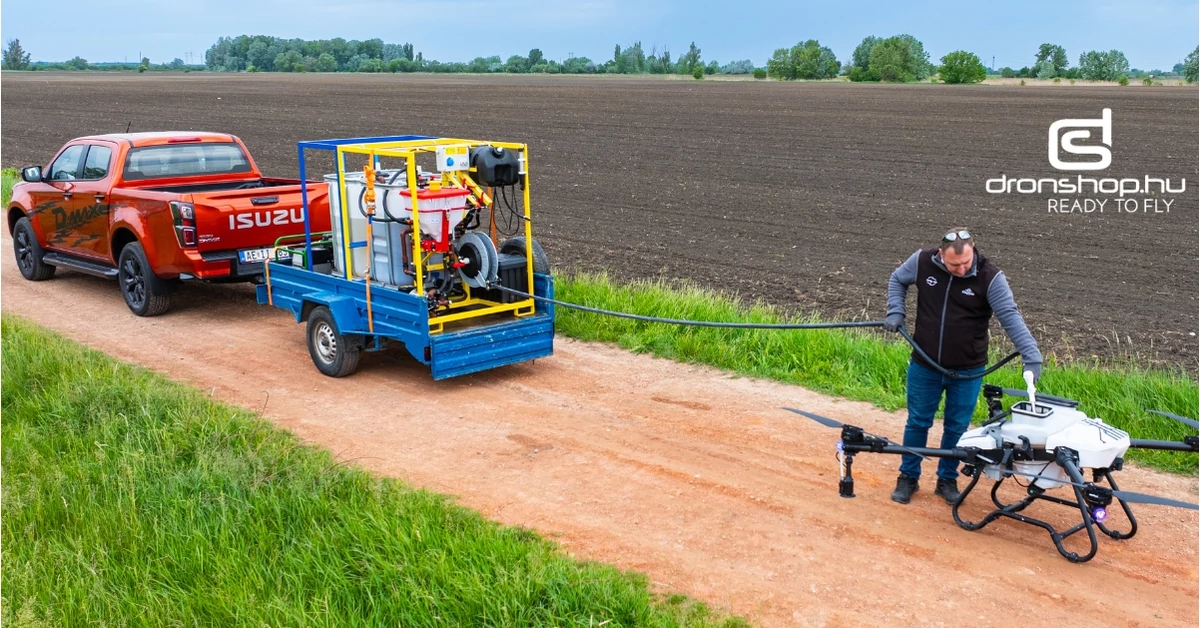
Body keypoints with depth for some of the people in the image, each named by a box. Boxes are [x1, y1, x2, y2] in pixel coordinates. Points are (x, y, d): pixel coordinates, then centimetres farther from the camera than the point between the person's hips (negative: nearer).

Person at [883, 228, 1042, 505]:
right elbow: (897, 280, 9)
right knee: (918, 422, 13)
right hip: (924, 367, 1)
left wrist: (1031, 355, -31)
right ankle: (908, 477, 29)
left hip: (967, 372, -1)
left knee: (957, 428, 12)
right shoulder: (922, 261, -12)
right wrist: (896, 312, -5)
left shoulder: (990, 277, -17)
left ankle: (947, 480, 30)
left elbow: (1010, 316, -22)